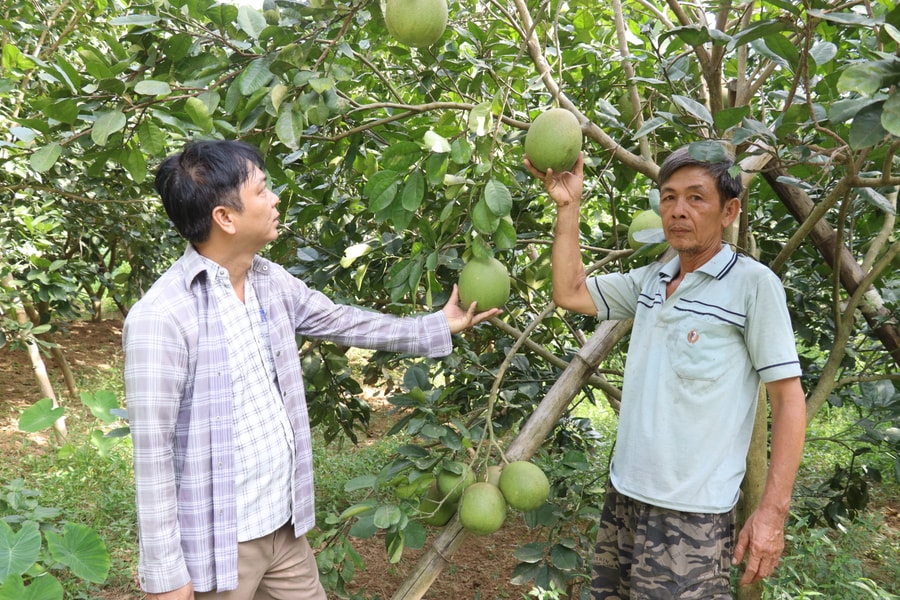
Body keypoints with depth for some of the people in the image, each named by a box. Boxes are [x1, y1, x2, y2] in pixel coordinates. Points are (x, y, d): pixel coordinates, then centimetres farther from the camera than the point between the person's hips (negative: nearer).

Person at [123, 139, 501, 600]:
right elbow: (153, 453, -19)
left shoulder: (270, 282, 1)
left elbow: (341, 322, 15)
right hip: (217, 542, -7)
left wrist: (438, 327, 17)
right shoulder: (162, 316, -22)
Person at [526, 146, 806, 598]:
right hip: (624, 493, 6)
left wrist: (773, 510, -15)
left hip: (692, 512, -6)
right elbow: (569, 294, 11)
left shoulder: (753, 284, -9)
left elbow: (788, 398, -10)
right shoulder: (651, 279, 9)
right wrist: (568, 206, 5)